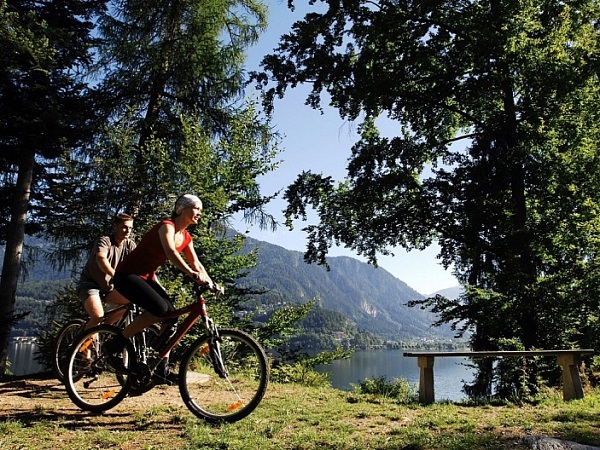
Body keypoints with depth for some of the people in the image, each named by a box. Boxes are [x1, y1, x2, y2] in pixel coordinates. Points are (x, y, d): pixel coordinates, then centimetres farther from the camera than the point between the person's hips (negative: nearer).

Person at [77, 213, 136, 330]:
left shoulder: (130, 245, -5)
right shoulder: (104, 241, -19)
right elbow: (101, 259, -39)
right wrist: (116, 276, -57)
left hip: (108, 287, 5)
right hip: (90, 284, -5)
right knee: (98, 317, -26)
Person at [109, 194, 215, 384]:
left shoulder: (186, 237, 7)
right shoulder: (167, 226, -18)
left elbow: (196, 263, 3)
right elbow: (171, 252, -37)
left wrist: (211, 283, -13)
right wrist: (192, 274, -50)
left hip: (146, 277, 8)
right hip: (127, 275, -8)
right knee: (160, 308, -27)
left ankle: (162, 366, 0)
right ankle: (116, 344, -10)